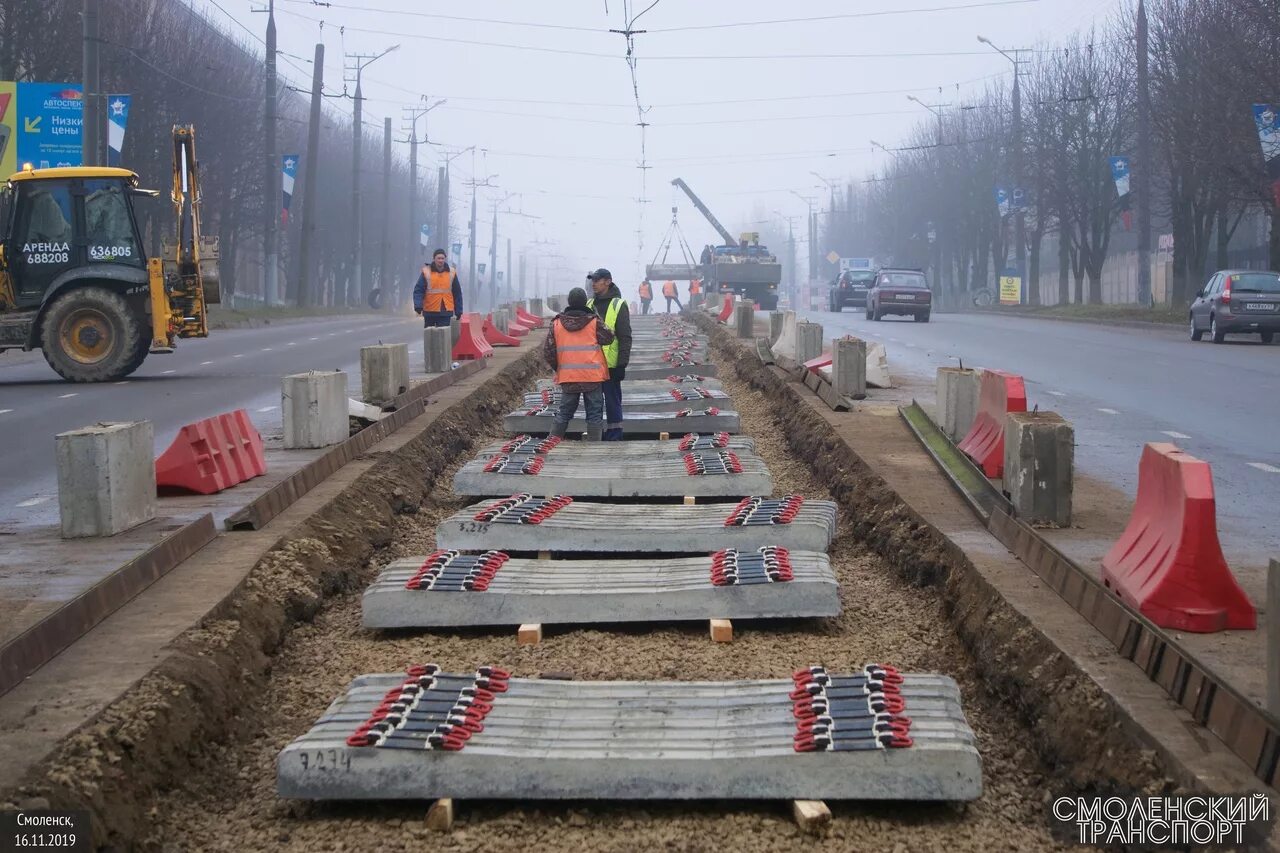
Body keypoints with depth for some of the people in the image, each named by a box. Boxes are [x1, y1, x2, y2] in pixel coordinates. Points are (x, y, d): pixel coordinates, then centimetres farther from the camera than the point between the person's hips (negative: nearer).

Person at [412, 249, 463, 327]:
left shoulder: (451, 273, 5)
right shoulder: (426, 272, -2)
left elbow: (457, 293, 11)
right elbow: (418, 290, -5)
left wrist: (458, 311, 8)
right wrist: (418, 305, -20)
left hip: (446, 312, 0)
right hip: (430, 312, 0)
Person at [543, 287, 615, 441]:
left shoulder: (557, 323, 2)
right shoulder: (594, 322, -6)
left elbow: (548, 351, 3)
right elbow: (608, 338, 7)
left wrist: (558, 368, 19)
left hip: (567, 377, 3)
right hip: (593, 376, -3)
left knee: (564, 412, 14)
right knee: (594, 413, 4)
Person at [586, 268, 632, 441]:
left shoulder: (618, 305, -5)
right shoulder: (589, 304, 13)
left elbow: (625, 337, -7)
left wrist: (622, 364, -13)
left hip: (611, 364, -6)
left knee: (612, 399, -1)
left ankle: (614, 433, 4)